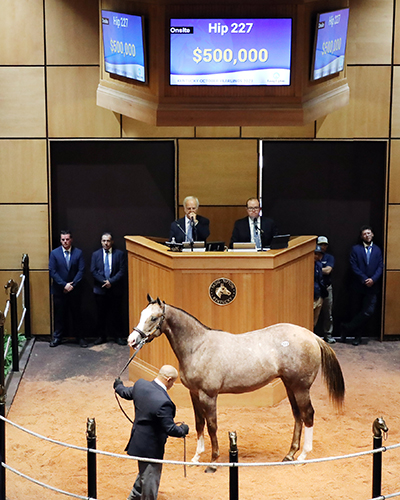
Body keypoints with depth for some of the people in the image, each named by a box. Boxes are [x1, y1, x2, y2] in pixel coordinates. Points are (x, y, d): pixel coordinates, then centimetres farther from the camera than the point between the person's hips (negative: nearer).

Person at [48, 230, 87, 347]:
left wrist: (72, 285, -13)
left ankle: (79, 337, 17)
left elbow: (81, 270, -4)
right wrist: (64, 285, -13)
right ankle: (57, 337, 19)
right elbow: (52, 271, -6)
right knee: (59, 314, 8)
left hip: (74, 290, 0)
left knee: (76, 314, 8)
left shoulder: (78, 253, -1)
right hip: (59, 290, 0)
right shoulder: (54, 253, -2)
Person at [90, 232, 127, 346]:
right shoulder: (96, 254, 7)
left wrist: (111, 282, -14)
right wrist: (104, 281, -11)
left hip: (116, 289, -1)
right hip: (100, 289, 1)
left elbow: (122, 271, -4)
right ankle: (101, 336, 16)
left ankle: (118, 336, 12)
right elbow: (93, 271, 1)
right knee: (101, 314, 7)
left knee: (116, 314, 3)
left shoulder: (120, 254, 2)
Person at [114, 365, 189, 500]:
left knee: (145, 473, 30)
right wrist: (183, 429, -5)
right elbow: (170, 429, -26)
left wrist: (118, 386, 37)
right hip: (151, 448, -9)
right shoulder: (163, 402, -34)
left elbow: (126, 393, 13)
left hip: (138, 441, 9)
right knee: (150, 479, 11)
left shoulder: (140, 384, -9)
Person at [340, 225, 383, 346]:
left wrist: (373, 279, -13)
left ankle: (347, 328, 0)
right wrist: (364, 279, -14)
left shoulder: (377, 250, 10)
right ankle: (357, 336, 18)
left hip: (372, 286, 1)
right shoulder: (356, 249, 4)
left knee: (369, 311, -11)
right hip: (358, 286, -1)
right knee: (356, 312, 5)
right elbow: (354, 267, -4)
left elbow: (380, 267, 4)